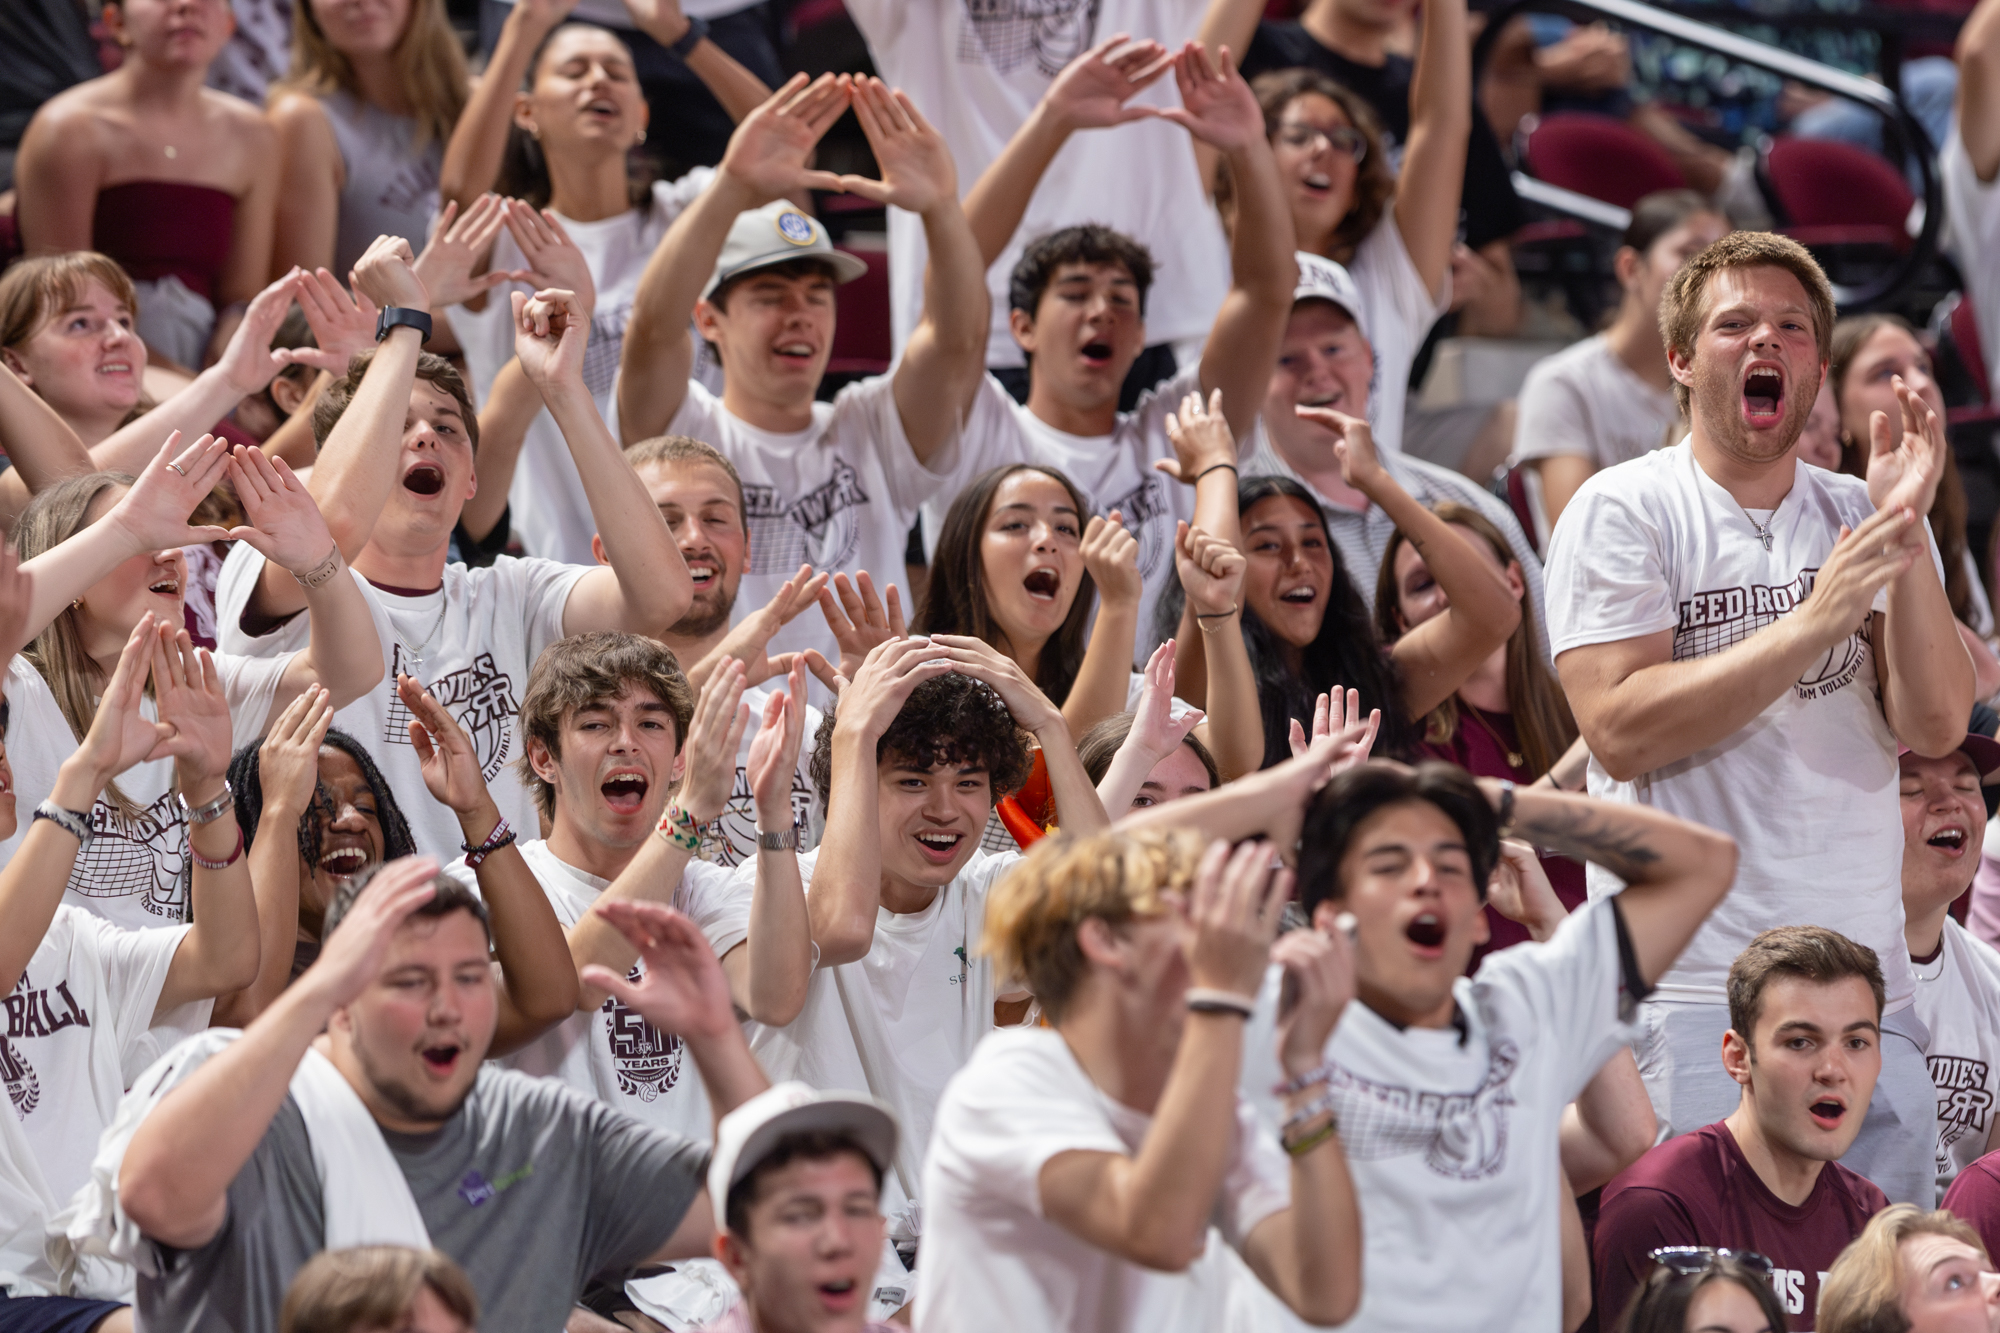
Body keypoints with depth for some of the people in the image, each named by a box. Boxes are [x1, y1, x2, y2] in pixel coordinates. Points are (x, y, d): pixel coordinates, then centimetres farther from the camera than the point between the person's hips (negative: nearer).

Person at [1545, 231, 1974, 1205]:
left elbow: (1936, 727, 3)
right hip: (1690, 987, -5)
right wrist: (1813, 623, -15)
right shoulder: (1622, 511, 1)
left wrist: (1908, 535, -8)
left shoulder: (1857, 519, 14)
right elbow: (1621, 732, -11)